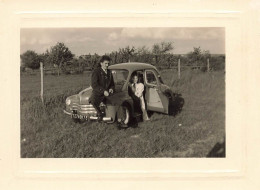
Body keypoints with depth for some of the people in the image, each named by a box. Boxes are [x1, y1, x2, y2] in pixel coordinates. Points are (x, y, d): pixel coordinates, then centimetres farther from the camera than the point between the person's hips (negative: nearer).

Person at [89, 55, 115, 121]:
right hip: (98, 93, -5)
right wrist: (103, 91, -25)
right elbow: (94, 84, -14)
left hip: (107, 93, 5)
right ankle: (99, 113, -11)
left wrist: (111, 89, 0)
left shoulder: (109, 72, 16)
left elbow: (112, 84, 25)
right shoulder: (96, 71, -4)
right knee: (93, 100, -40)